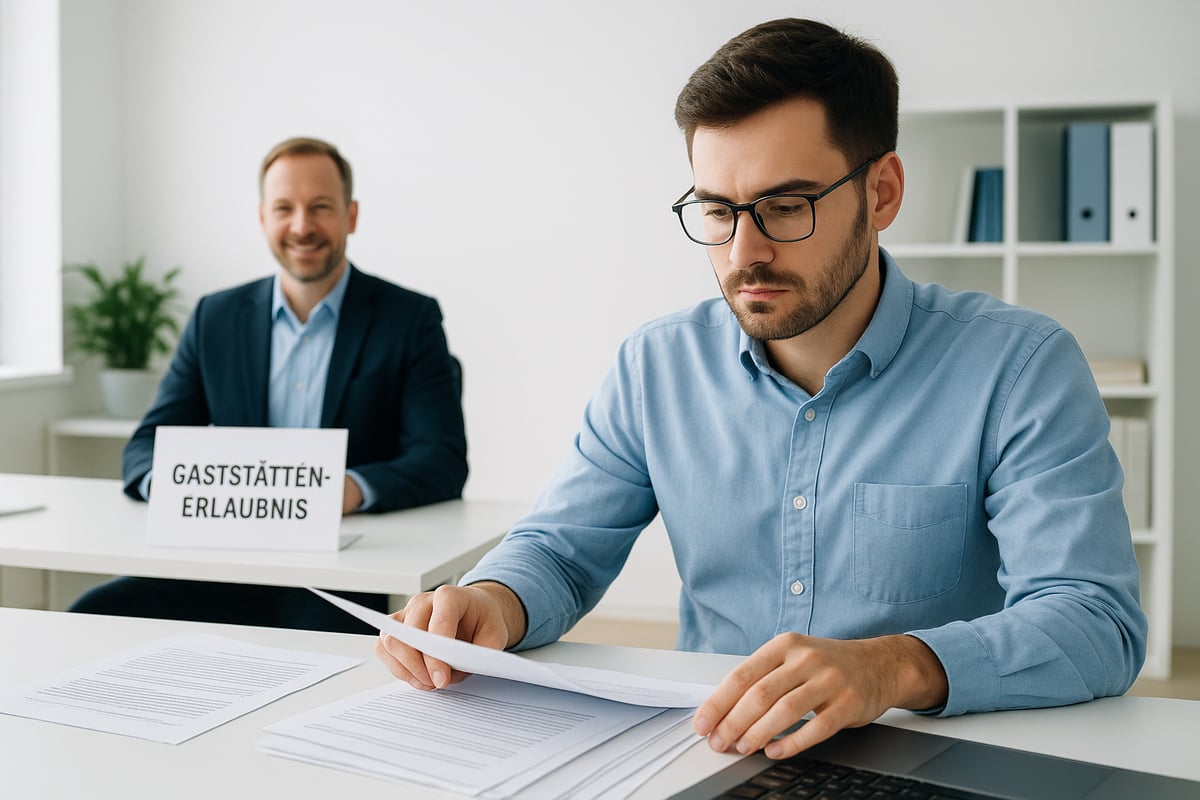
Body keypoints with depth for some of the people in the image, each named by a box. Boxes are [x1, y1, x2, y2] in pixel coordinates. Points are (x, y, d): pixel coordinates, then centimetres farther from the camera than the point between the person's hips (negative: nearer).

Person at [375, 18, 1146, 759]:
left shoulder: (1021, 366, -9)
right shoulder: (656, 365, 3)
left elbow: (1099, 622, -17)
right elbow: (562, 548, 9)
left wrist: (896, 667, -36)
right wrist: (494, 603, -16)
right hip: (707, 758, 3)